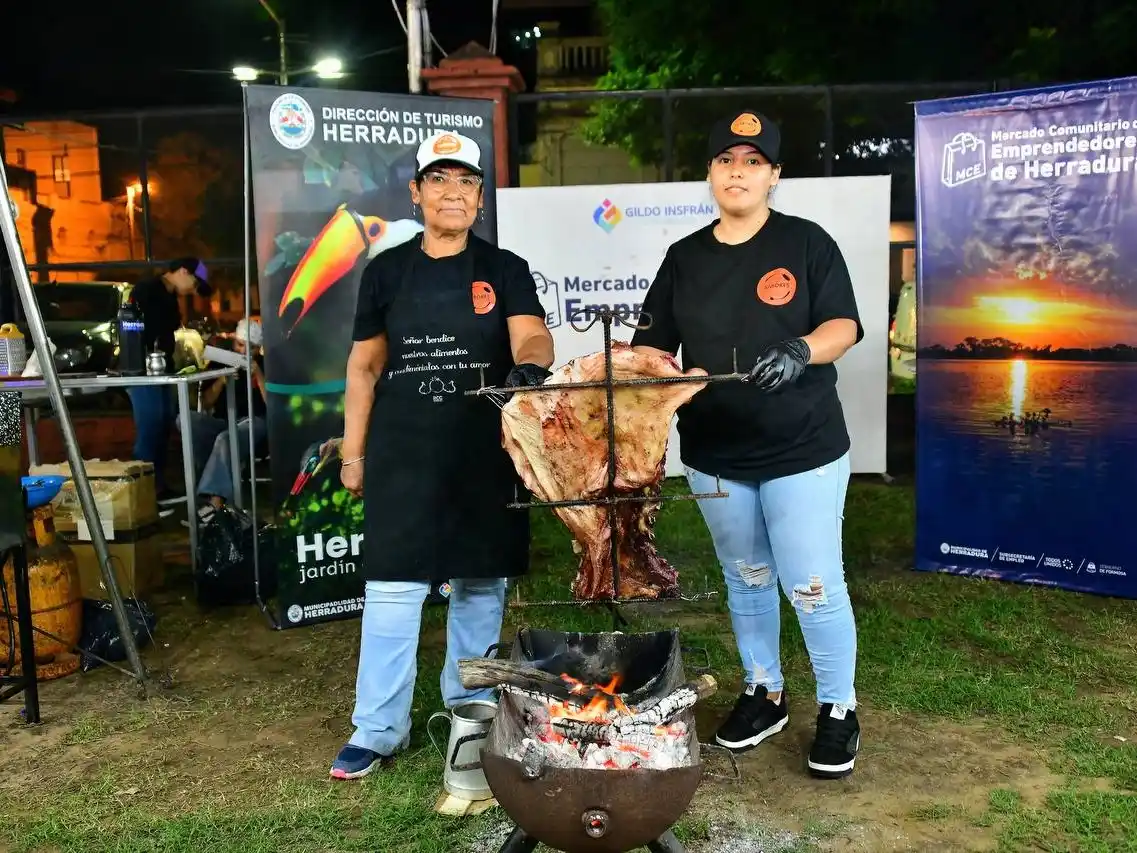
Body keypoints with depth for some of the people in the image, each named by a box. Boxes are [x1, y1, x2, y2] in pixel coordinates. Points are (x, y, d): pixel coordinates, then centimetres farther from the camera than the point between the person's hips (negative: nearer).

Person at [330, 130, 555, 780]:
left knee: (481, 584, 10)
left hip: (486, 453, 0)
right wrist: (353, 454, 6)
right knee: (392, 587, 0)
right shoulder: (387, 271, 5)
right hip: (403, 454, 0)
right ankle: (379, 730, 12)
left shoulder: (505, 270, 3)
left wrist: (529, 365, -37)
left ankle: (469, 709, 30)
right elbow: (364, 367, 8)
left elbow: (533, 338, -12)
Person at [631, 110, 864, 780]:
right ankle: (765, 691, 37)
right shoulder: (684, 257, 7)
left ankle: (839, 708, 22)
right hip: (715, 456, 4)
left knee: (814, 587, 0)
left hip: (803, 450, -4)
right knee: (746, 580, 18)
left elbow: (844, 326, -6)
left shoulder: (806, 242, -3)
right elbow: (654, 347, 8)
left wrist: (799, 352, -26)